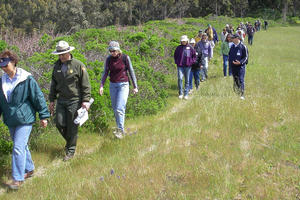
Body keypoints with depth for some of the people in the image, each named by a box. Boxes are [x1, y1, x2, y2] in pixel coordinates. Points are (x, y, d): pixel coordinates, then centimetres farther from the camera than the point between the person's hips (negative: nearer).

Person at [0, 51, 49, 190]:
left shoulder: (27, 79, -12)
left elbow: (38, 97, -7)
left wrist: (43, 116, -5)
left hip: (25, 120, -6)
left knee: (18, 148, -11)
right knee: (22, 146, 18)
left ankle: (18, 179, -4)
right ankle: (29, 169, 35)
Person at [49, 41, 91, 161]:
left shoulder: (78, 65, -7)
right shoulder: (57, 66, 9)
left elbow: (86, 85, -6)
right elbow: (53, 84, 18)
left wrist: (86, 100, -11)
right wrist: (52, 100, 15)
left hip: (74, 100, -5)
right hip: (61, 100, 5)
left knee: (72, 126, 0)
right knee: (59, 123, -2)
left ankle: (70, 150, 14)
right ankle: (69, 141, 27)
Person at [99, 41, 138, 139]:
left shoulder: (125, 58, -7)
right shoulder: (108, 59, 2)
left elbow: (131, 72, -2)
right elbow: (105, 73, 7)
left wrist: (135, 86, -1)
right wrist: (101, 86, -4)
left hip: (123, 84, -4)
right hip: (112, 85, 4)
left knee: (120, 109, -13)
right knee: (115, 109, 9)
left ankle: (121, 130, -8)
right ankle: (119, 127, 22)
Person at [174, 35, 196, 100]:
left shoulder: (190, 48, 3)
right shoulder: (178, 48, 6)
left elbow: (194, 56, 11)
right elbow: (175, 55, 18)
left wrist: (191, 62, 0)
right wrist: (177, 62, 5)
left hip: (187, 66, 0)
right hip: (180, 66, 0)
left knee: (187, 80, 5)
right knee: (180, 78, -13)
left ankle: (186, 94, 12)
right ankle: (180, 93, -4)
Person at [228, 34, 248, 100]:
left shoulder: (243, 46, -7)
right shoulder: (232, 47, 12)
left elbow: (245, 57, -7)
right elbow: (230, 55, 22)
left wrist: (240, 62, -21)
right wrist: (230, 63, 11)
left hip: (241, 66, -6)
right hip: (233, 66, 6)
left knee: (241, 80, -12)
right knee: (235, 80, 12)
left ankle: (242, 95, -12)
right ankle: (237, 93, 26)